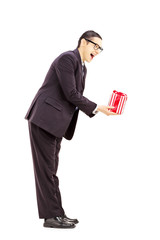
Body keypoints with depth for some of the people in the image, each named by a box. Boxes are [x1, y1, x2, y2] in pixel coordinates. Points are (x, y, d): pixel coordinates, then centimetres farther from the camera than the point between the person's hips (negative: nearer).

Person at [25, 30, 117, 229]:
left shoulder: (82, 68, 19)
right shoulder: (67, 58, -11)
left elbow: (77, 99, 18)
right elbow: (71, 94, -17)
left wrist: (98, 110, 6)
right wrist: (97, 108, -9)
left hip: (56, 123, 10)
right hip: (44, 119, -10)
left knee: (51, 169, 11)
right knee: (46, 169, -5)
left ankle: (55, 214, 15)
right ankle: (52, 215, -1)